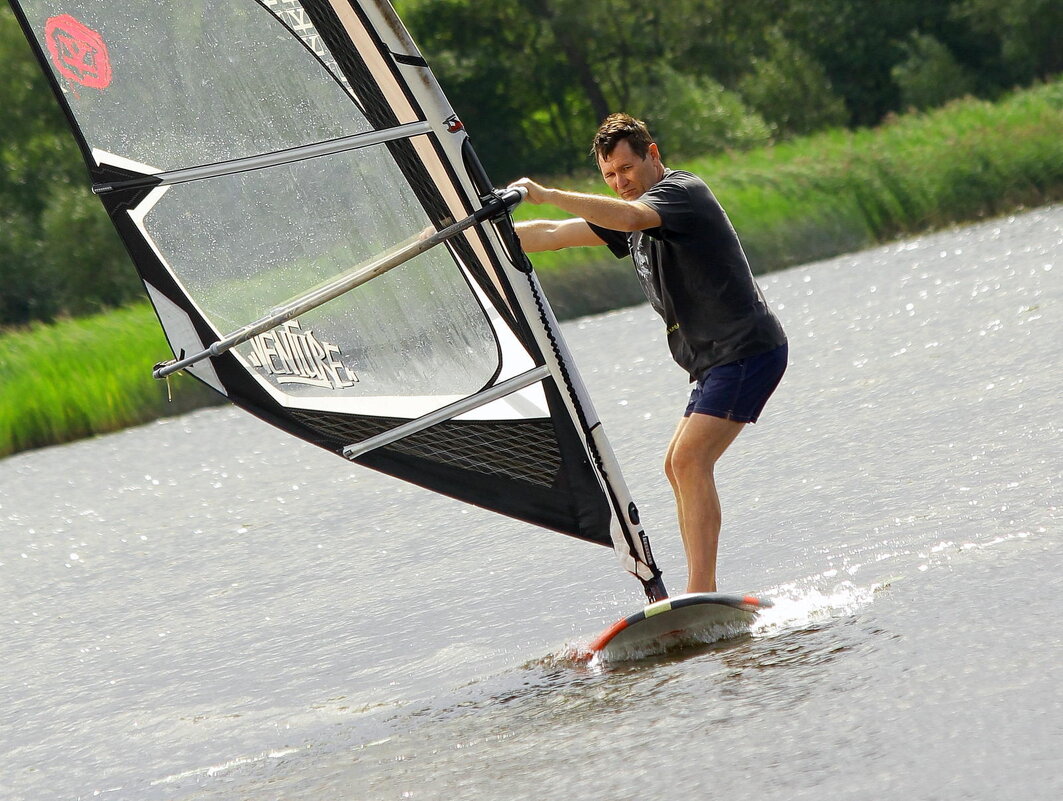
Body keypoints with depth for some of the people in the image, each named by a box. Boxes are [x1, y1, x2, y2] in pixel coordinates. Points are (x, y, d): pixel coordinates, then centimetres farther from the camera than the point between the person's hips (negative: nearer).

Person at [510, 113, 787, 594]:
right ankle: (704, 594, 12)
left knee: (691, 460, -19)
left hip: (748, 351, -11)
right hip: (718, 359, 11)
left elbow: (631, 217, -34)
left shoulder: (682, 191, -12)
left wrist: (547, 195, -40)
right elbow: (555, 235, 20)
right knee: (678, 466, 11)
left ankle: (699, 597, -24)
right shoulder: (629, 214, 17)